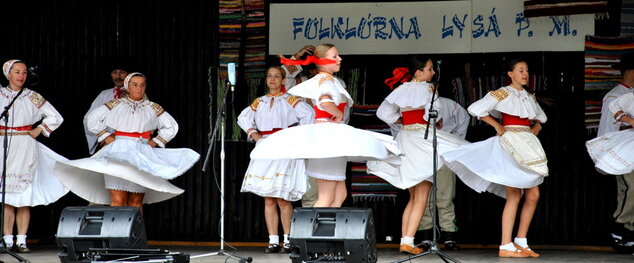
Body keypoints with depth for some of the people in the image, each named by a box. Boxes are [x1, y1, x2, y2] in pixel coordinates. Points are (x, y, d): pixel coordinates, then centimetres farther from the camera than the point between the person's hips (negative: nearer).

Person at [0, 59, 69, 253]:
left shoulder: (32, 97, 5)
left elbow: (55, 117, 10)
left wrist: (38, 131, 2)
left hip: (25, 149, 0)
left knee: (24, 197, -3)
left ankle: (21, 240, -1)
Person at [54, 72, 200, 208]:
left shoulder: (153, 108, 13)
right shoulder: (116, 105, 10)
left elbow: (171, 127, 19)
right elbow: (93, 118, 12)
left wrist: (154, 142, 8)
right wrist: (106, 138, 4)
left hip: (141, 157, 2)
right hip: (118, 156, -2)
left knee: (136, 202, -1)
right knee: (118, 201, -13)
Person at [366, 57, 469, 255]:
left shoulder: (401, 89, 10)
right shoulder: (426, 88, -7)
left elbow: (383, 112, 10)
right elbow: (432, 114, -17)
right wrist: (439, 123, 3)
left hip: (405, 139, 7)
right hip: (423, 138, -7)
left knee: (413, 197, 16)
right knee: (421, 199, -4)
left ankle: (404, 241, 11)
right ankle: (408, 241, -13)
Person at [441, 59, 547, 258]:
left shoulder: (529, 97, 16)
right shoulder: (503, 94, -3)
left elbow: (540, 117, 34)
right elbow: (476, 109, -8)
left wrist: (536, 127, 13)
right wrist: (497, 126, -7)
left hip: (528, 147, 7)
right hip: (510, 144, -7)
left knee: (533, 195, 4)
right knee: (514, 196, -10)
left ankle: (521, 243, 13)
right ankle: (506, 247, -9)